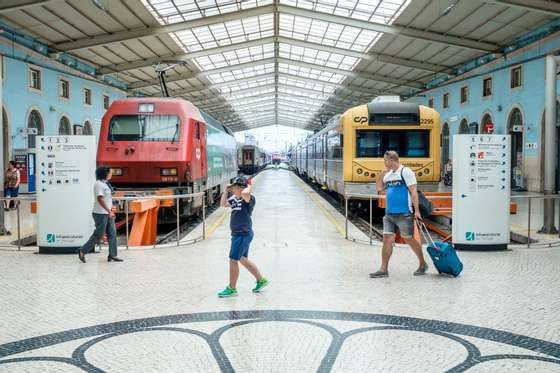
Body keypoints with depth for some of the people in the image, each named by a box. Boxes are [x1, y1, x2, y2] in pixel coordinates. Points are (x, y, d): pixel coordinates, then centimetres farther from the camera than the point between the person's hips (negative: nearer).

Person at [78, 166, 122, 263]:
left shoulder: (105, 184, 15)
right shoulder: (98, 184, -15)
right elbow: (100, 199, -23)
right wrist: (109, 211, -26)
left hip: (108, 213, 10)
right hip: (101, 214, -10)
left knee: (112, 234, 5)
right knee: (98, 235, -4)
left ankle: (112, 255, 7)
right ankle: (82, 251, 7)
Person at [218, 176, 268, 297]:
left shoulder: (249, 198, -16)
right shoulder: (234, 199, 8)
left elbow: (244, 193, -38)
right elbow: (223, 204, 15)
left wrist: (249, 187, -18)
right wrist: (226, 191, 7)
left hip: (243, 234, -9)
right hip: (238, 234, 9)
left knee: (233, 260, -4)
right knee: (243, 260, 19)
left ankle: (232, 289, 7)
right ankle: (261, 280, 32)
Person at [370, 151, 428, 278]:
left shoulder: (405, 172, -8)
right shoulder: (388, 174, 14)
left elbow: (413, 192, -12)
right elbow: (379, 188, 17)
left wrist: (416, 211, -17)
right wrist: (383, 172, 7)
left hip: (404, 214, -7)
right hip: (389, 214, 7)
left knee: (409, 239, 3)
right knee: (387, 239, 1)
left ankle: (423, 264, 21)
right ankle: (383, 269, 3)